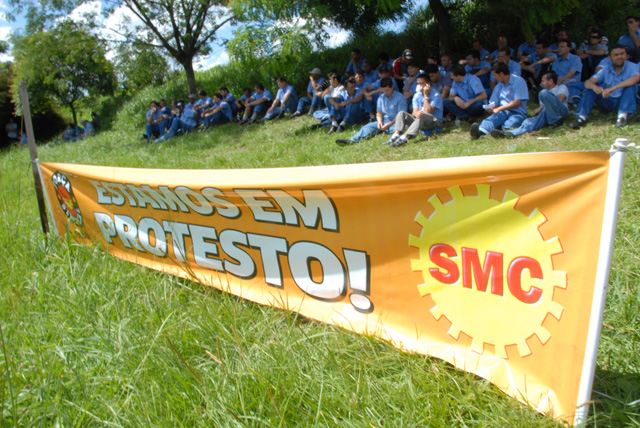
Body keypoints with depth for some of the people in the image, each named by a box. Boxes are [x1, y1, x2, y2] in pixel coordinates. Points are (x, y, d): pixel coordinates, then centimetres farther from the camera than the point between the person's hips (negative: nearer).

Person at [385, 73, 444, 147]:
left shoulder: (436, 95, -10)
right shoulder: (417, 95, 8)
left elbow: (428, 112, -20)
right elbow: (415, 112, -4)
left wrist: (426, 96, -16)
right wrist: (416, 113, -30)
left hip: (435, 122, -6)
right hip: (421, 122, 6)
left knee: (422, 116, -38)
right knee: (402, 113, -10)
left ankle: (404, 138, -53)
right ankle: (395, 136, -34)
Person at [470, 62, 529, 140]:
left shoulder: (519, 81, 1)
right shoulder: (499, 86, 22)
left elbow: (517, 102, -8)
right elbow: (493, 104, 19)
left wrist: (499, 109, -9)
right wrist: (491, 108, -7)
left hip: (517, 113, 0)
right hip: (502, 112, 0)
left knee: (508, 125, -36)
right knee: (492, 118, -36)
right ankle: (480, 130, -65)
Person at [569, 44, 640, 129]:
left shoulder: (632, 67, -8)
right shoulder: (606, 70, 2)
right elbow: (587, 82, -12)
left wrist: (612, 88, -42)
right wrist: (594, 87, -38)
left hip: (625, 101, -3)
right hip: (608, 102, 3)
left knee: (631, 86, -28)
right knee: (590, 87, -12)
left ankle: (623, 116, -37)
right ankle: (582, 117, -26)